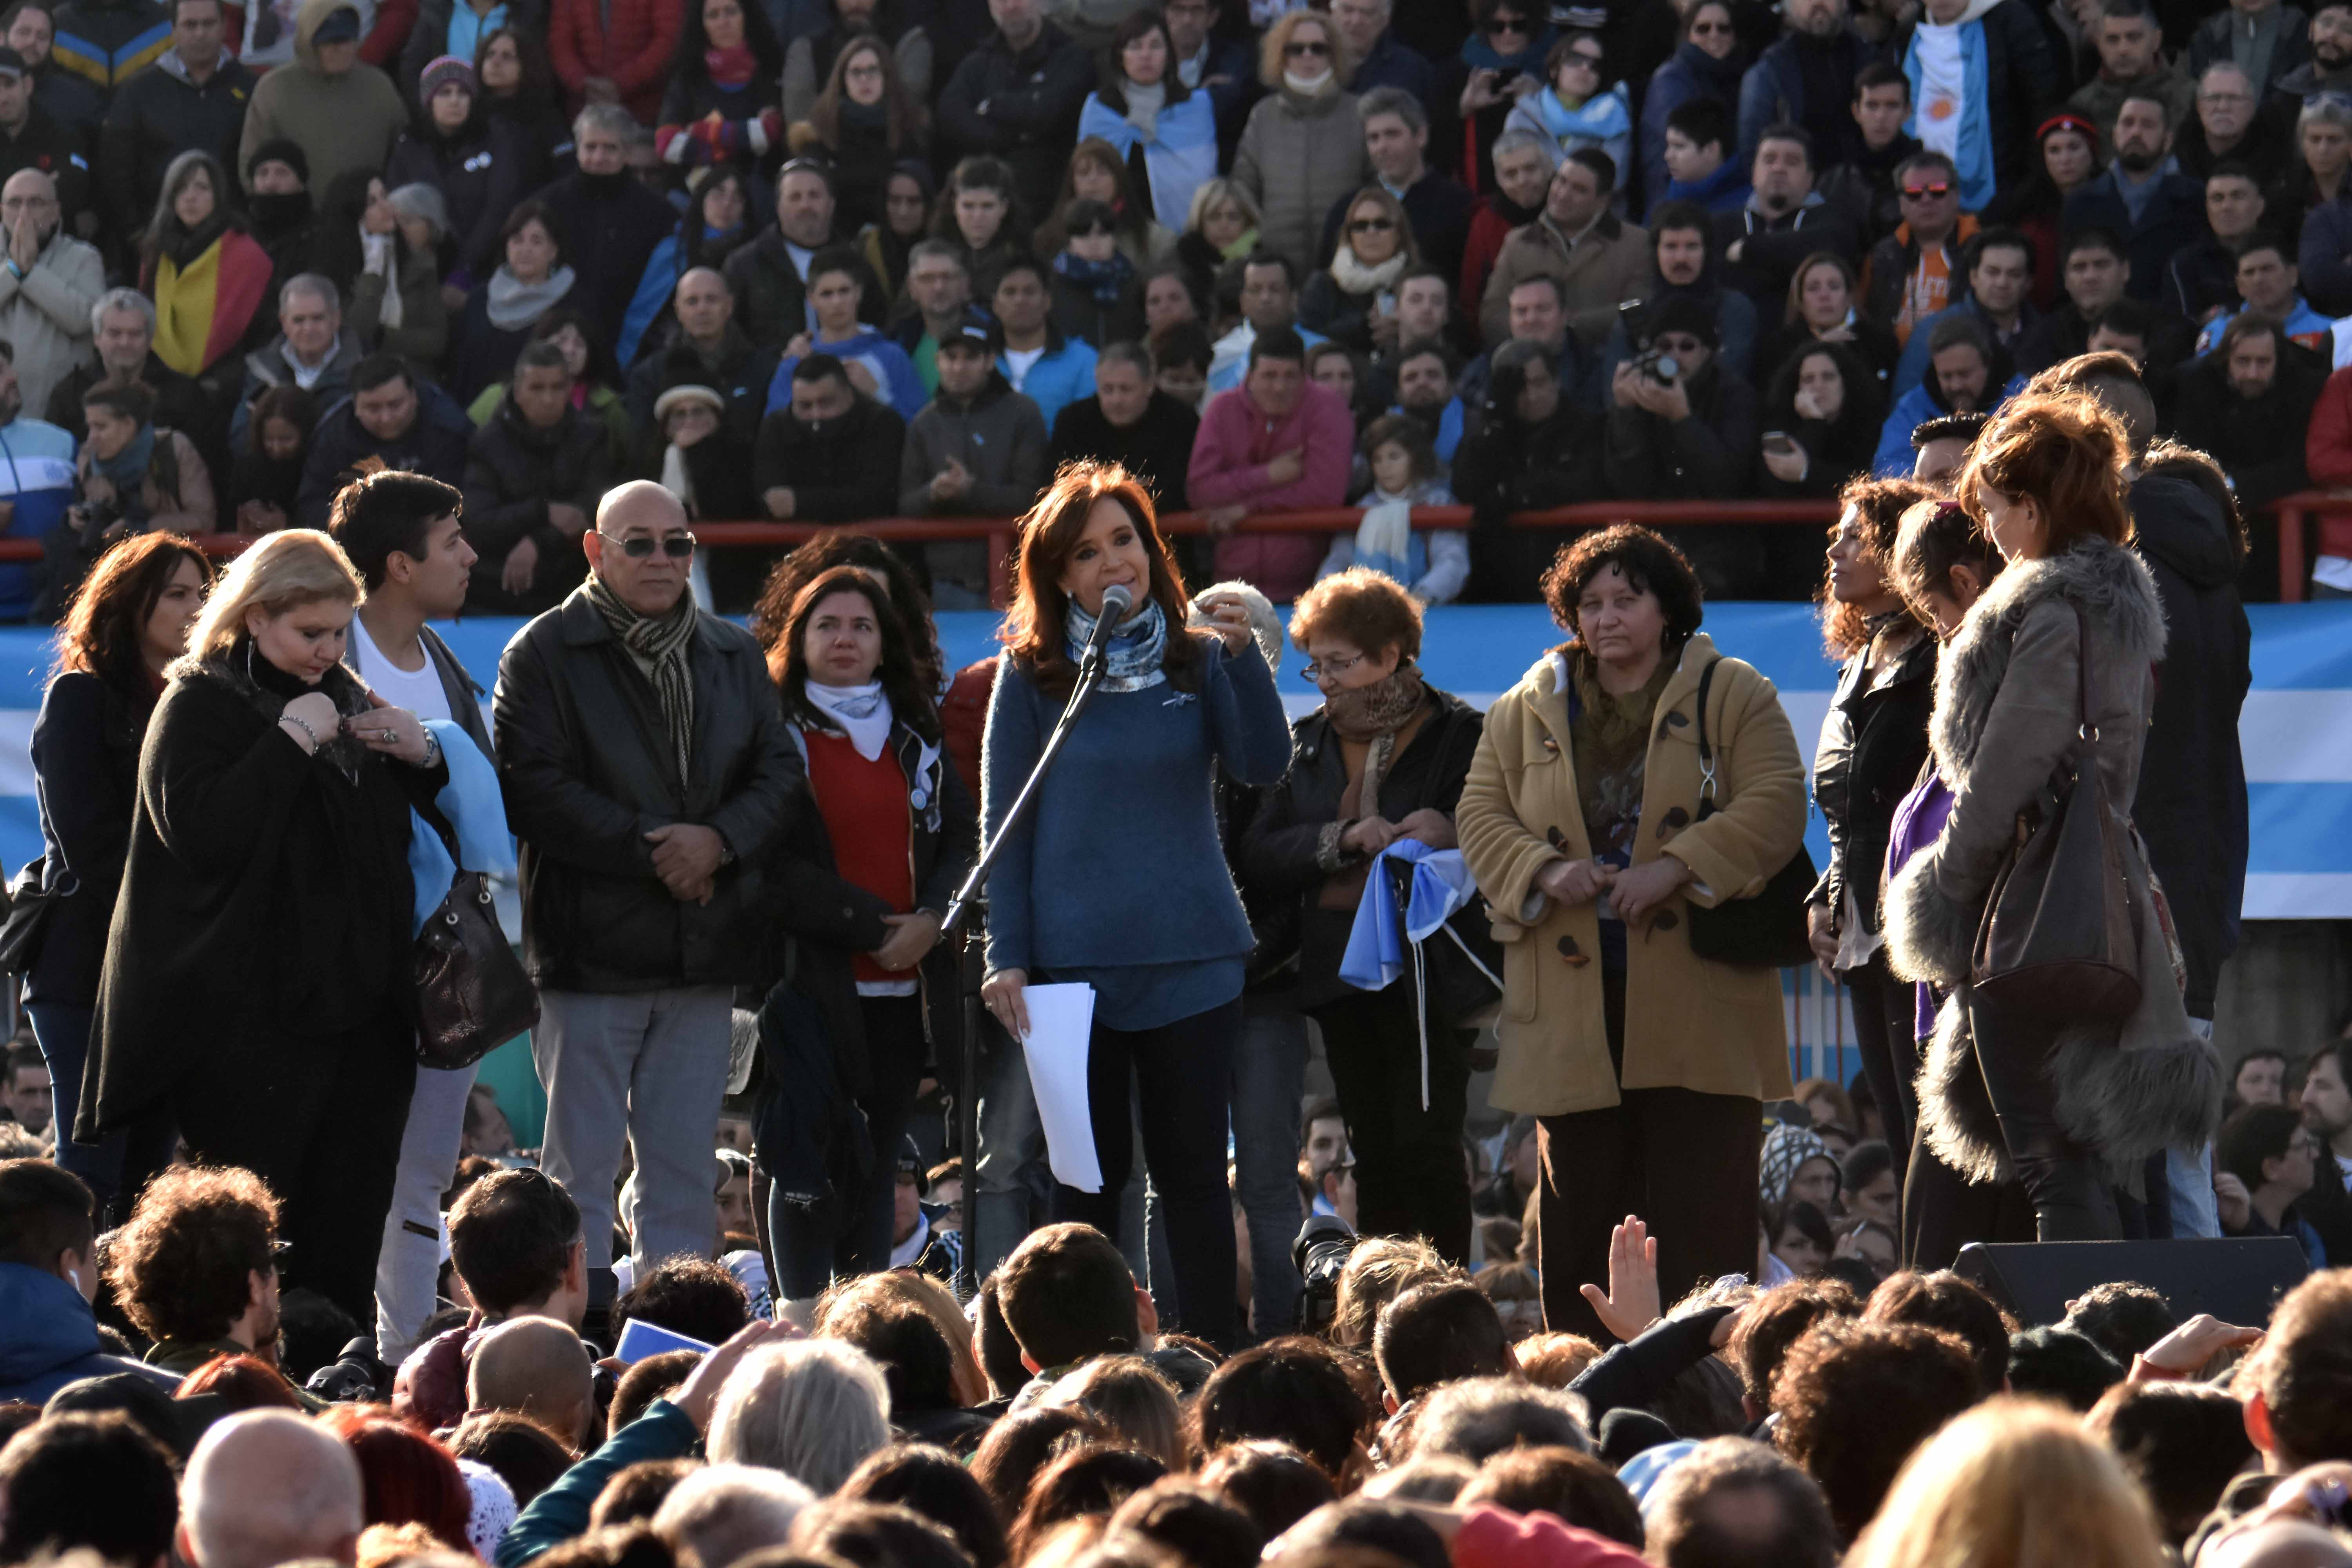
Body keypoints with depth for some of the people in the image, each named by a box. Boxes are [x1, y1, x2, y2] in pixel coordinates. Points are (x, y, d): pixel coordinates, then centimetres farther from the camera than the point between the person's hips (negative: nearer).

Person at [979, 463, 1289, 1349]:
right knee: (1088, 1176, 3)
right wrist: (1006, 958, -4)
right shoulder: (1032, 675, 3)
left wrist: (1243, 655, -20)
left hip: (1191, 955, 1)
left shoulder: (1198, 661, 6)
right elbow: (1004, 825, 3)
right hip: (1074, 959, -1)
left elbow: (1264, 767, -7)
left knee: (1194, 1174, 3)